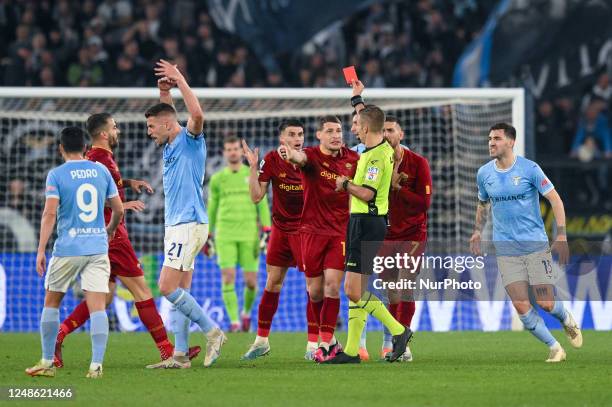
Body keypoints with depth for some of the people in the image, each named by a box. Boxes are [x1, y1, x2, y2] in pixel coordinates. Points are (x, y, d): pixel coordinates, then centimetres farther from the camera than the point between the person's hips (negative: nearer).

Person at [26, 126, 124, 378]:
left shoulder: (56, 175, -3)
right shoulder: (101, 171, 7)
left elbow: (50, 213, -12)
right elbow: (118, 210, 11)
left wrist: (41, 250, -11)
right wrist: (110, 230, 31)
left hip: (67, 249, -2)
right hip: (98, 248, 2)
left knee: (51, 303, 14)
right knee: (97, 306, -4)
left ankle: (47, 363, 17)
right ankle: (96, 365, -14)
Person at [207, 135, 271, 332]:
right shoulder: (217, 179, 9)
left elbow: (262, 204, 4)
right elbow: (212, 208, 16)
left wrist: (266, 232, -6)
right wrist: (208, 237, 15)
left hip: (249, 234, 0)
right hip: (225, 234, 0)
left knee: (251, 281, -1)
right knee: (228, 278, -12)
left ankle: (246, 312, 26)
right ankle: (234, 322, -10)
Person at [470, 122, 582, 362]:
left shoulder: (529, 169, -8)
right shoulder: (484, 173, 4)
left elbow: (554, 199, -4)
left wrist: (561, 235, -11)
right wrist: (477, 232, 13)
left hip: (536, 244, -3)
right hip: (506, 250, 3)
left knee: (545, 303, -5)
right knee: (521, 306, -10)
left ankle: (566, 319, 30)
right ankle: (554, 348, 6)